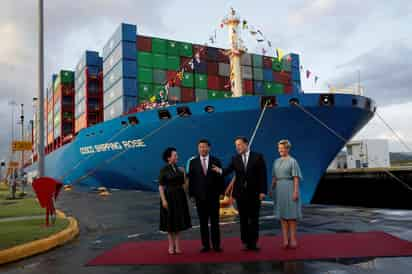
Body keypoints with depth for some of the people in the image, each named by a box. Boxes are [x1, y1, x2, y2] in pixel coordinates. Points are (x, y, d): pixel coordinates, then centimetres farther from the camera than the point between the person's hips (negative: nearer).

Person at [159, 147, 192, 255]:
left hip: (179, 196, 4)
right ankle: (171, 246, 15)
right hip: (169, 197, -4)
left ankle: (177, 245, 15)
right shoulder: (164, 170, -7)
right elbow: (161, 186, -10)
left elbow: (182, 183, 11)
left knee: (178, 221, 7)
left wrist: (183, 174, -1)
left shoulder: (179, 169, 7)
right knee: (170, 222, 4)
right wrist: (163, 200, -15)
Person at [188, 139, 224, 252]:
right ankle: (206, 245, 15)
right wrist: (191, 194, -2)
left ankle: (216, 245, 14)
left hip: (213, 195, 0)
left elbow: (220, 177, 3)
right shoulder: (193, 162, 2)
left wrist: (221, 192, -2)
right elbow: (191, 179, 2)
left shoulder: (216, 161, 2)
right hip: (200, 196, 0)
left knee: (215, 221, 5)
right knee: (203, 222, 6)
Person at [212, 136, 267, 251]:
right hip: (240, 193, 2)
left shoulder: (258, 157, -1)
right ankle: (246, 242, 17)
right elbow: (228, 170, -7)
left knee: (254, 219, 5)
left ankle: (253, 242, 15)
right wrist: (220, 170, -29)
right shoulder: (235, 159, 6)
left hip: (254, 193, -2)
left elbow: (263, 175, -4)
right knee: (243, 219, 7)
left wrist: (262, 191, -10)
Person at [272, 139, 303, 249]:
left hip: (290, 188, -5)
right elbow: (274, 177, 15)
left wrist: (296, 191, -16)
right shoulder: (276, 161, 12)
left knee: (291, 212, -1)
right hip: (279, 189, 5)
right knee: (282, 213, 5)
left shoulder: (292, 161, -5)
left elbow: (296, 178, -9)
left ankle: (292, 238, 7)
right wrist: (272, 189, 10)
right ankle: (285, 239, 10)